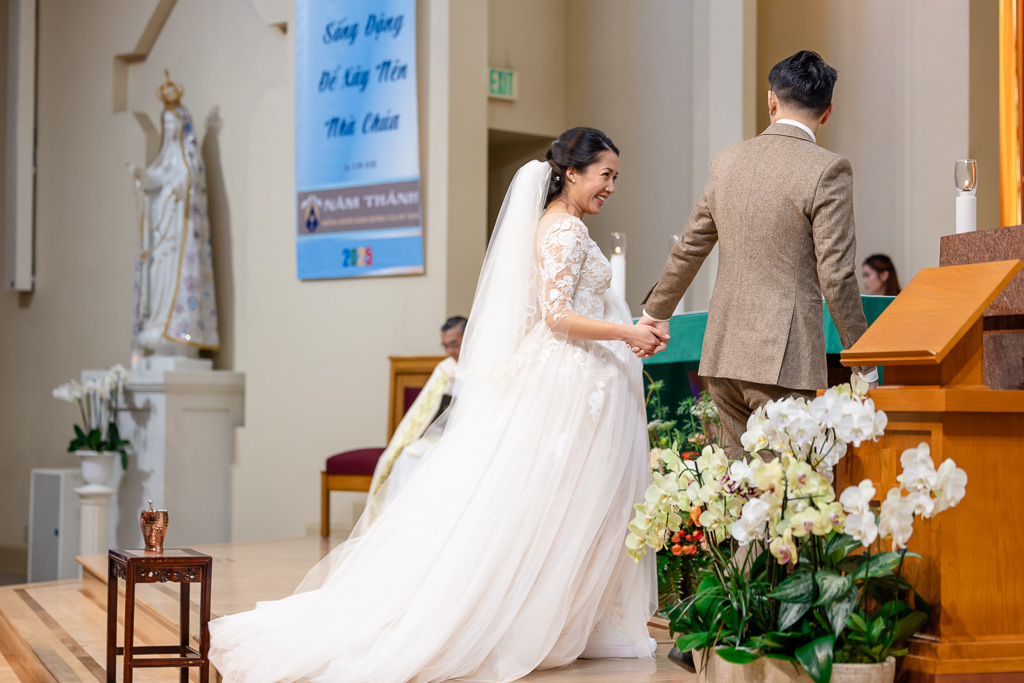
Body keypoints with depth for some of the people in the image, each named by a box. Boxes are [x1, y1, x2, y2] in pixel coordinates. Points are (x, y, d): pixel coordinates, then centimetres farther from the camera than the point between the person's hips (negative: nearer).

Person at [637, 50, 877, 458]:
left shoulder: (728, 161, 9)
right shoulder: (827, 170, -8)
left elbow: (690, 247, 18)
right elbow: (836, 276, -10)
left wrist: (656, 311, 32)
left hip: (721, 355, 6)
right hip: (783, 360, -6)